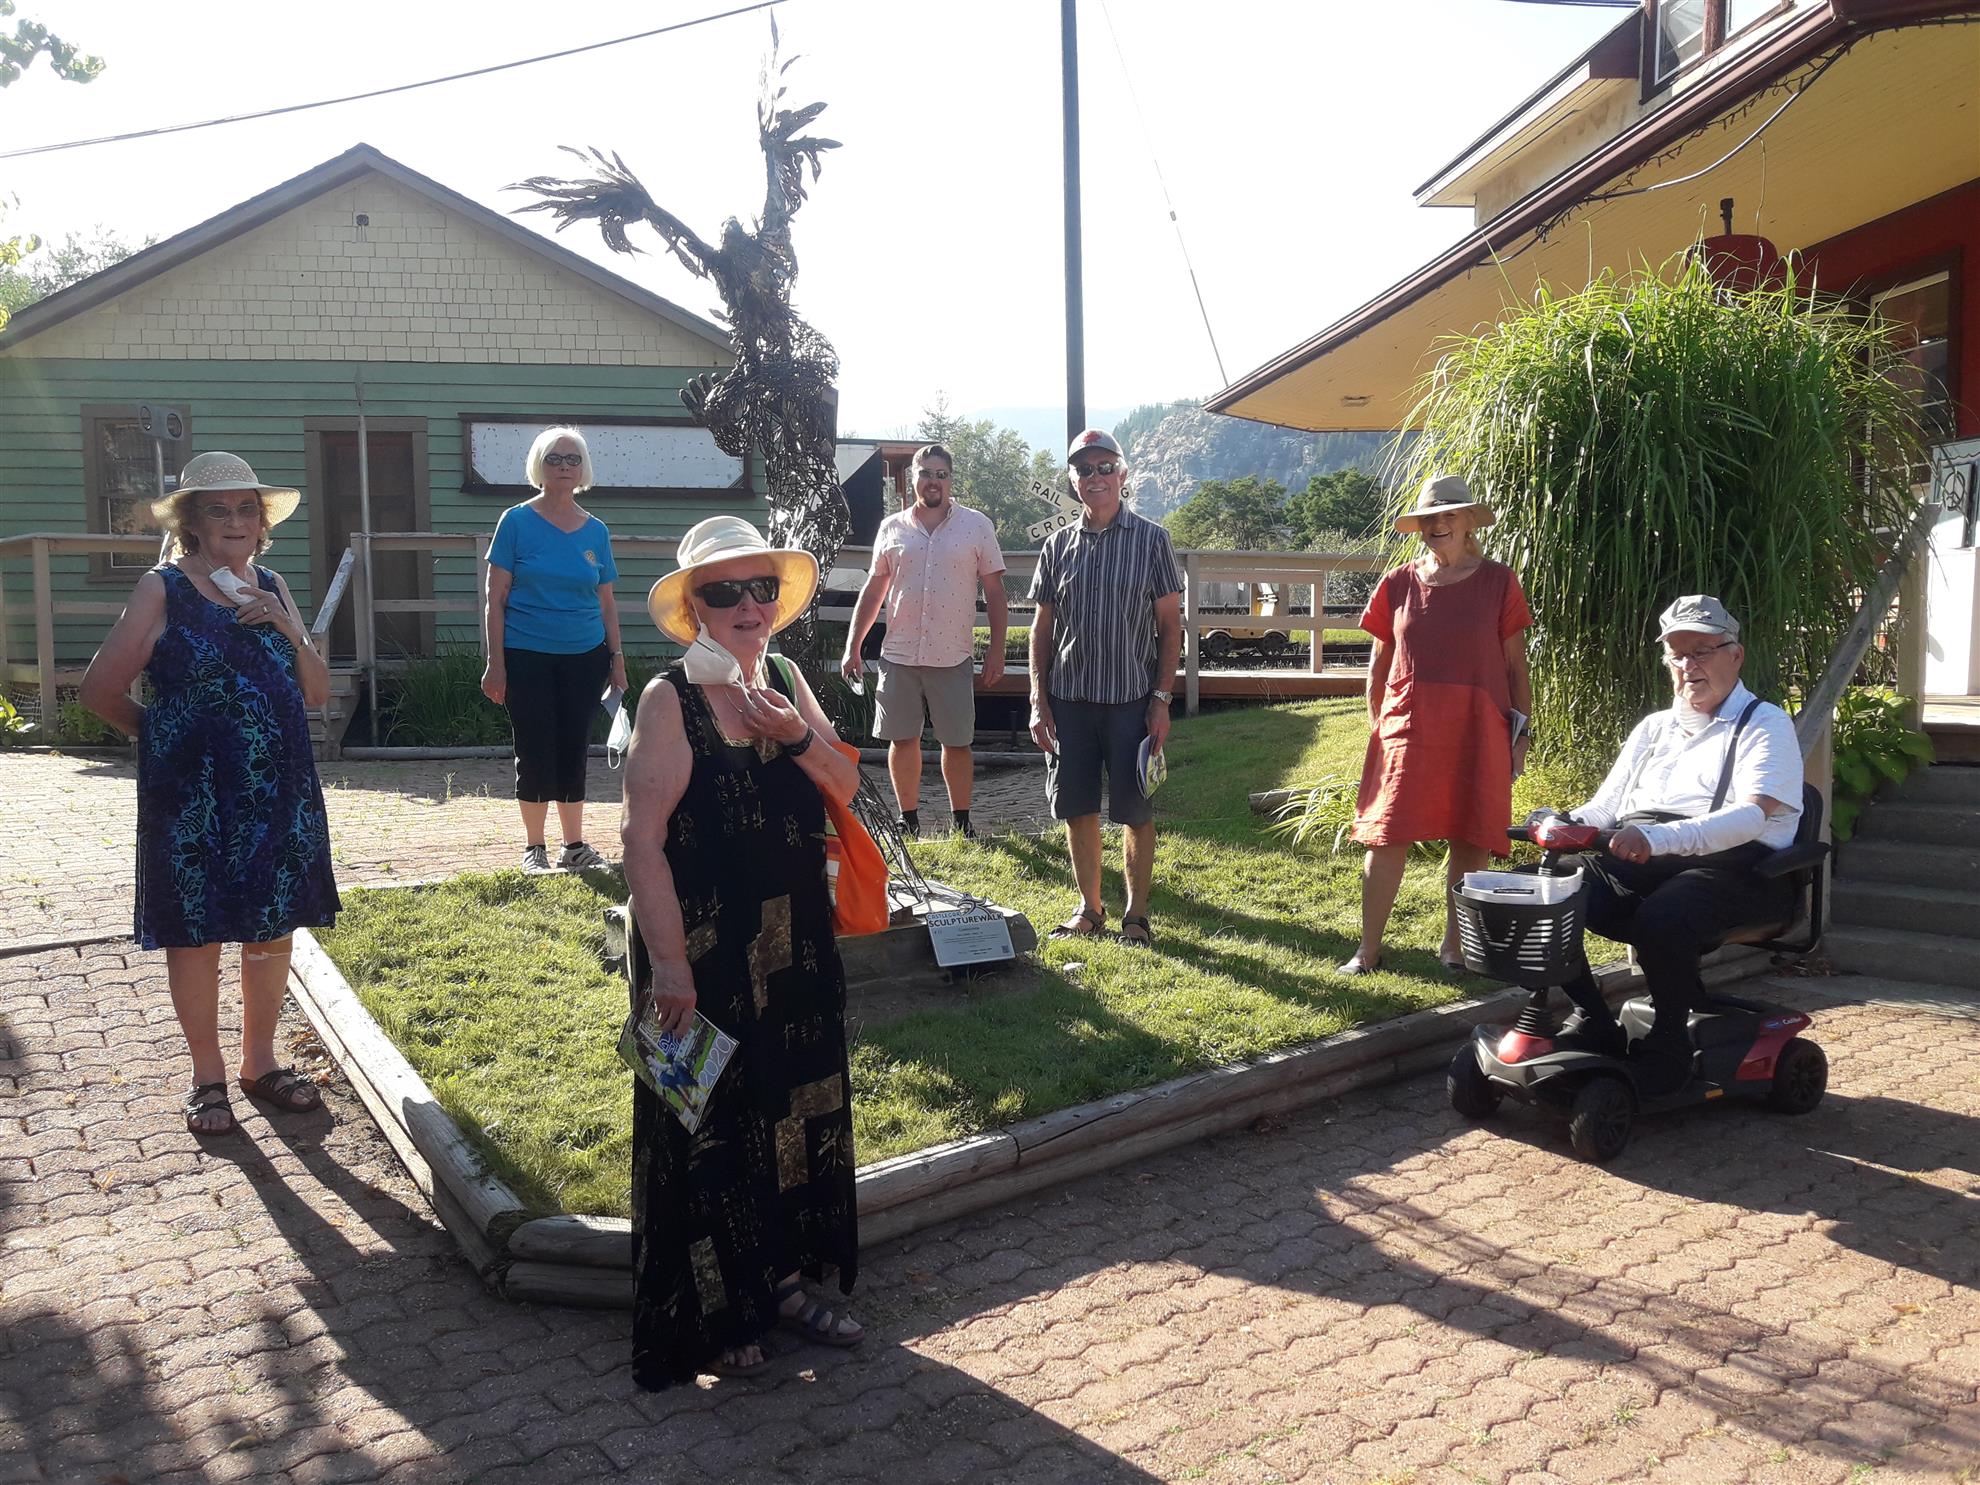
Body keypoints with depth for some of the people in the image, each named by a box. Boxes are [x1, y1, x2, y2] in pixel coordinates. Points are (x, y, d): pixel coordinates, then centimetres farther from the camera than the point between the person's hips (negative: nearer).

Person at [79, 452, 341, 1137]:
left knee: (273, 927, 11)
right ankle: (207, 1077, 20)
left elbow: (317, 693, 9)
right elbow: (101, 689, -3)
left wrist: (291, 630, -6)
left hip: (279, 795, 5)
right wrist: (162, 733, 7)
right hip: (192, 799, -4)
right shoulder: (163, 590, -5)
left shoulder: (272, 587, 9)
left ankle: (260, 1061, 28)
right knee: (195, 933, 5)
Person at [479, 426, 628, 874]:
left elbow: (606, 602, 12)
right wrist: (495, 663, -8)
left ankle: (574, 845, 19)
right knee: (535, 749, 1)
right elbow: (495, 598, -3)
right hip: (527, 656, -3)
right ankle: (534, 848, 16)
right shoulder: (517, 522, -2)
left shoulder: (595, 530, 7)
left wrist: (616, 659, 8)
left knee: (574, 750, 7)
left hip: (584, 657, 3)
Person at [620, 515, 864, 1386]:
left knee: (796, 1116, 18)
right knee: (709, 1133, 7)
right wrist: (670, 967, -23)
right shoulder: (671, 701, -16)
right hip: (707, 958, -7)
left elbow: (846, 788, 5)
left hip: (795, 949, 7)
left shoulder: (785, 680, 4)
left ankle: (781, 1282, 38)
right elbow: (643, 839, -20)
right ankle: (705, 1321, 26)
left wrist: (797, 736, -15)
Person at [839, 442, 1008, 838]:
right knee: (902, 740, 7)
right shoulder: (892, 528, 7)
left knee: (957, 743, 4)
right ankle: (909, 821, 20)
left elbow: (995, 591, 3)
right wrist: (852, 647, 7)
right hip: (899, 655, 2)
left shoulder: (977, 525, 2)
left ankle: (962, 822, 17)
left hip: (953, 656, -2)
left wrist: (997, 649, -2)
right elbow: (873, 591, 12)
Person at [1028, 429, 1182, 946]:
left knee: (1135, 811, 3)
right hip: (1067, 700, 3)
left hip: (1131, 700, -3)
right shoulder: (1057, 546, 8)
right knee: (1077, 809, 9)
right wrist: (1038, 700, 3)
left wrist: (1161, 699, -7)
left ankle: (1136, 914, 17)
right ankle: (1089, 908, 24)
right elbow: (1042, 628, 11)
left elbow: (1170, 625, 0)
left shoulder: (1151, 540, 0)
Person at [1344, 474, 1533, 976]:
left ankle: (1455, 945, 20)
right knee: (1388, 839, -3)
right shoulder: (1398, 584, 7)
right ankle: (1368, 949, 6)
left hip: (1478, 732, 0)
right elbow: (1379, 663, 13)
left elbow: (1515, 665, 6)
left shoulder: (1497, 582, 4)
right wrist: (1377, 726, 10)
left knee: (1470, 841, 5)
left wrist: (1520, 731, 2)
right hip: (1408, 729, 1)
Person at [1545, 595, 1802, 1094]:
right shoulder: (1653, 728, 27)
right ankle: (1591, 1023, -8)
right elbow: (1603, 808, 22)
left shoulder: (1764, 725, 6)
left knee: (1659, 918, -38)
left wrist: (1657, 839, -30)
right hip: (1631, 868, 6)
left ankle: (1667, 1043, -13)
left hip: (1727, 866, -5)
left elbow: (1751, 815, -13)